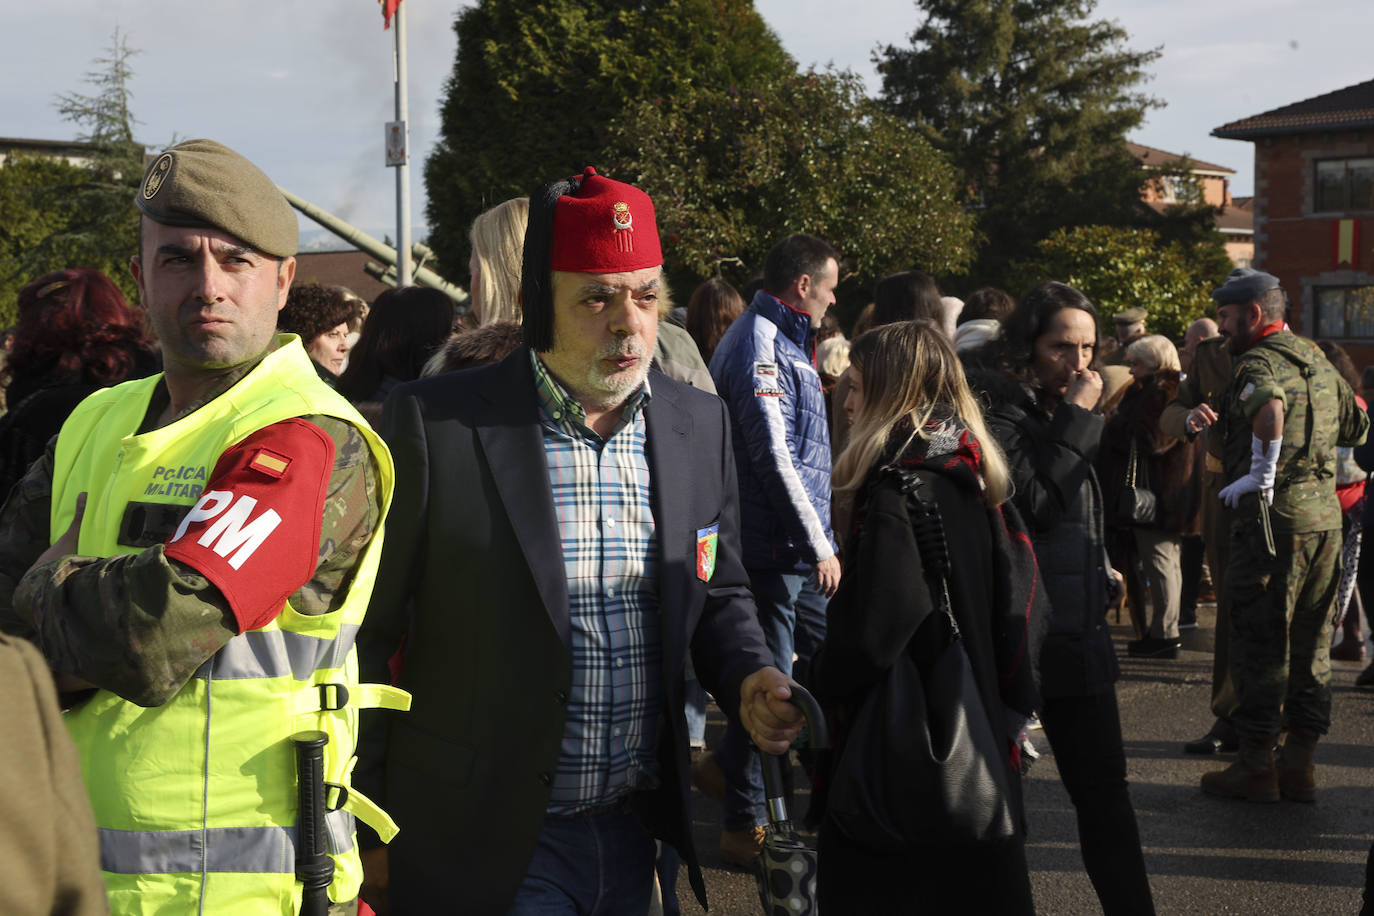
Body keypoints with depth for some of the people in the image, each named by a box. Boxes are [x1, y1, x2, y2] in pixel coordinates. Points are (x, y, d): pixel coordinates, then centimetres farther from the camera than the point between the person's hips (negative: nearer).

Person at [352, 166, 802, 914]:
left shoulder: (700, 426, 3)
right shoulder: (433, 424, -12)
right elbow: (364, 637, -7)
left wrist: (748, 680, -6)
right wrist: (367, 832, -5)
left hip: (636, 828, 5)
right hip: (488, 847, -4)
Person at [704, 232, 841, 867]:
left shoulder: (782, 339, 17)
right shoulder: (759, 345, -15)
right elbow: (774, 458, -22)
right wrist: (818, 545, -19)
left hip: (794, 549, 10)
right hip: (774, 544, -10)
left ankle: (731, 763, 25)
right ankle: (744, 825, 9)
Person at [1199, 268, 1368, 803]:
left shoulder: (1258, 362, -12)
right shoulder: (1318, 360, 15)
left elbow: (1270, 406, -35)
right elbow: (1356, 429, 28)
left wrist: (1261, 472, -26)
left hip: (1273, 517, -8)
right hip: (1325, 513, 8)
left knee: (1260, 643, 0)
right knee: (1311, 644, 12)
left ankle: (1256, 766, 6)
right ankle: (1300, 763, 18)